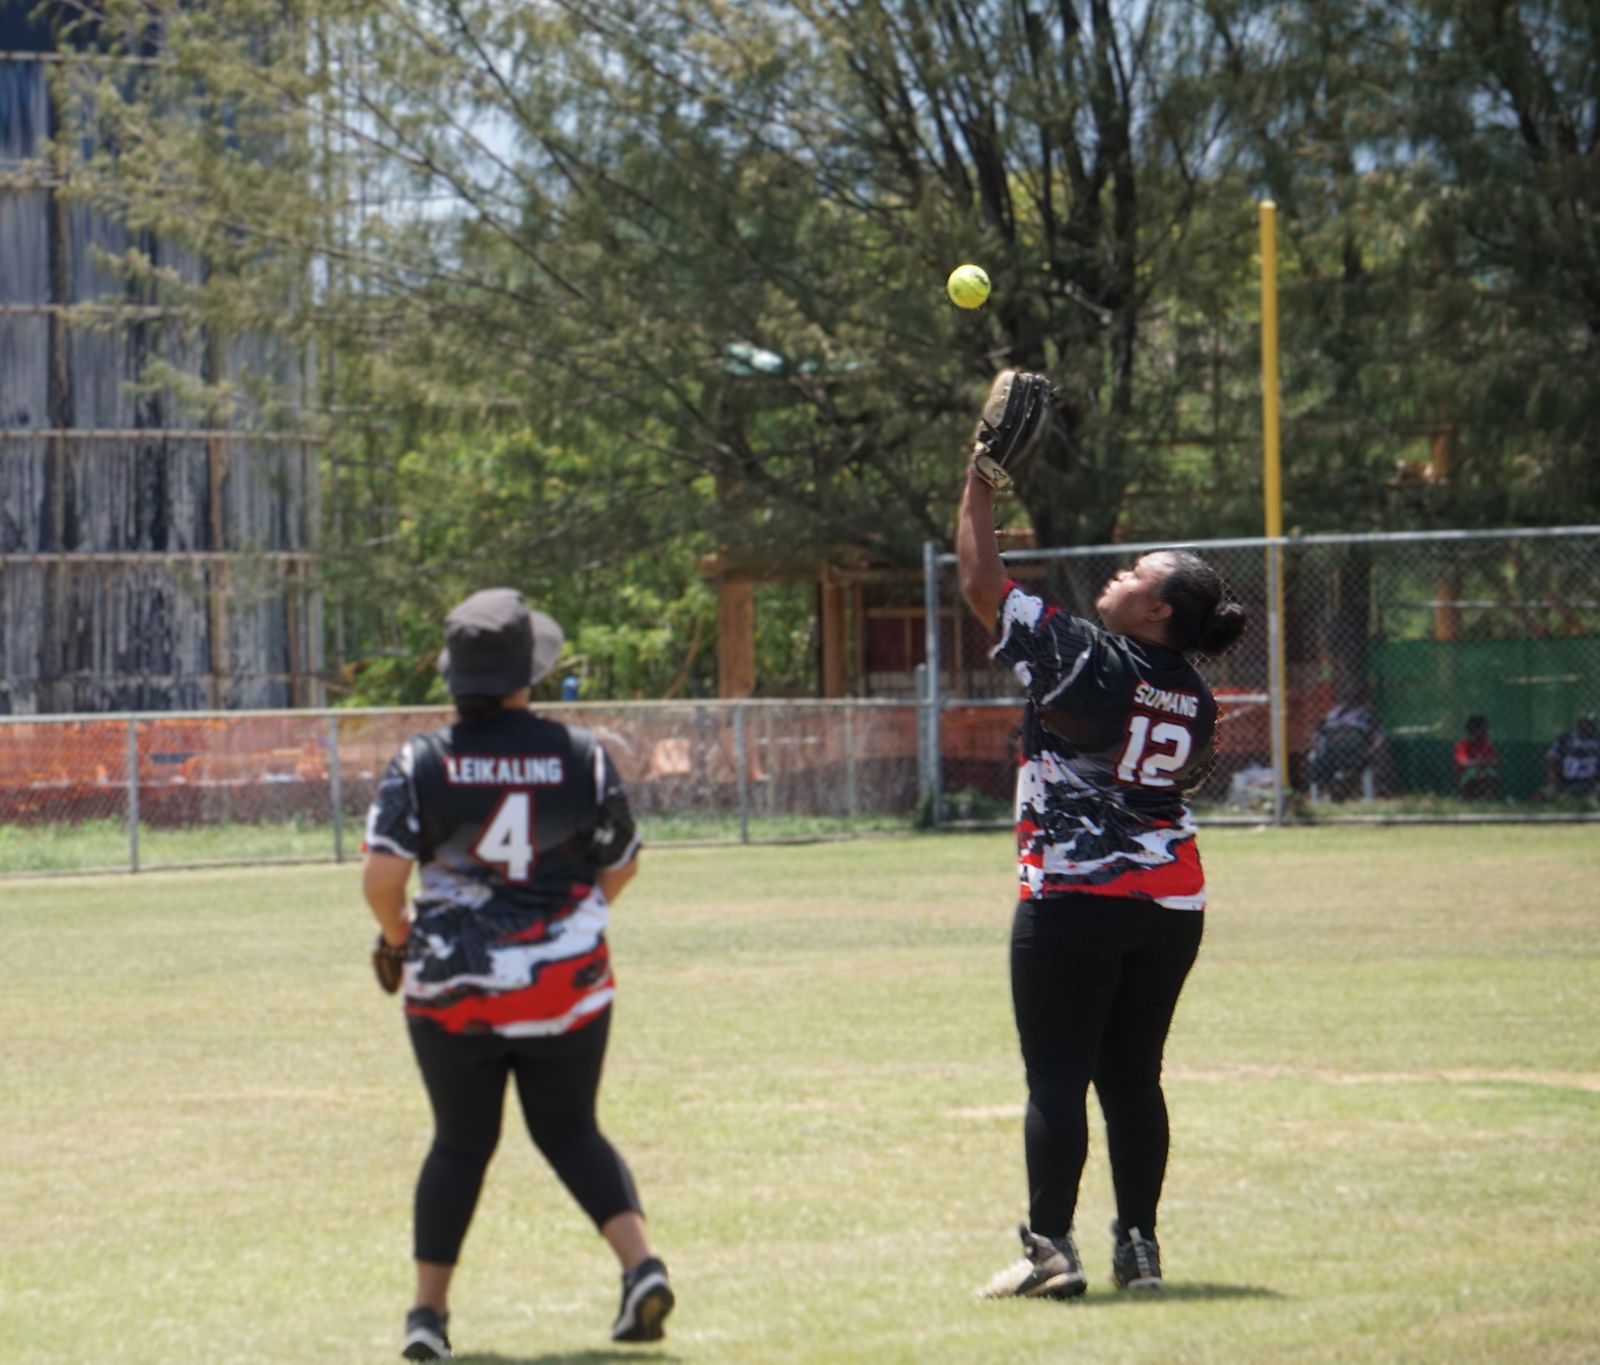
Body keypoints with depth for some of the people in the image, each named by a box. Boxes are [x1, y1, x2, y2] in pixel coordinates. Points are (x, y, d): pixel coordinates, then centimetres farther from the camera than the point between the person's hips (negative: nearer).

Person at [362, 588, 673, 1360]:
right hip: (567, 984, 1)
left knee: (459, 1143, 15)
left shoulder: (423, 762, -8)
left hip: (451, 988, -1)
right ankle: (639, 1261, -3)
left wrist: (397, 934, 6)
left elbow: (380, 874, -15)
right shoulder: (580, 757, -4)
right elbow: (621, 866, 7)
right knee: (569, 1130, 17)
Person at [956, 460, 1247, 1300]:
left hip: (1072, 901, -6)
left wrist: (980, 483, 2)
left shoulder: (1087, 660, -12)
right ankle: (1139, 1247, 12)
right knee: (1135, 1076, 12)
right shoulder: (1195, 701, 6)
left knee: (1057, 1078, -3)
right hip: (1172, 905, 7)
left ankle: (1051, 1248, -4)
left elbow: (980, 584, -8)